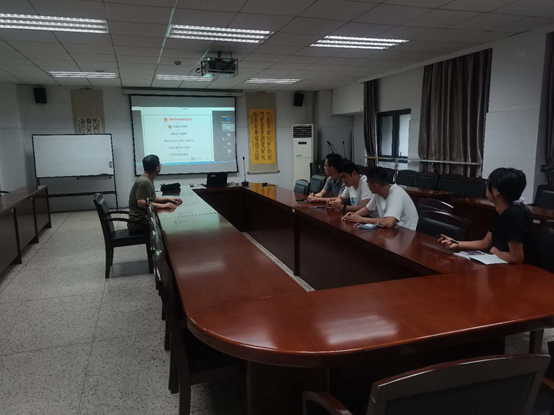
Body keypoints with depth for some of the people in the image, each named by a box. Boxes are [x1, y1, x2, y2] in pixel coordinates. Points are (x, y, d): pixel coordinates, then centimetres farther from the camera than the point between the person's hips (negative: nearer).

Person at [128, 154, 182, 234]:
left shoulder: (148, 180, 12)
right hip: (139, 224, -10)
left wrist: (168, 199, 8)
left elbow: (151, 198, 21)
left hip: (143, 219, 10)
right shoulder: (144, 182, -19)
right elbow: (141, 203, -28)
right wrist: (163, 206, -28)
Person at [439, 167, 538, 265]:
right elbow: (485, 243, 9)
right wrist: (457, 245, -1)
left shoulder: (514, 215, -26)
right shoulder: (500, 211, 1)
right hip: (505, 265, 7)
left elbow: (516, 258, -26)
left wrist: (495, 251, -9)